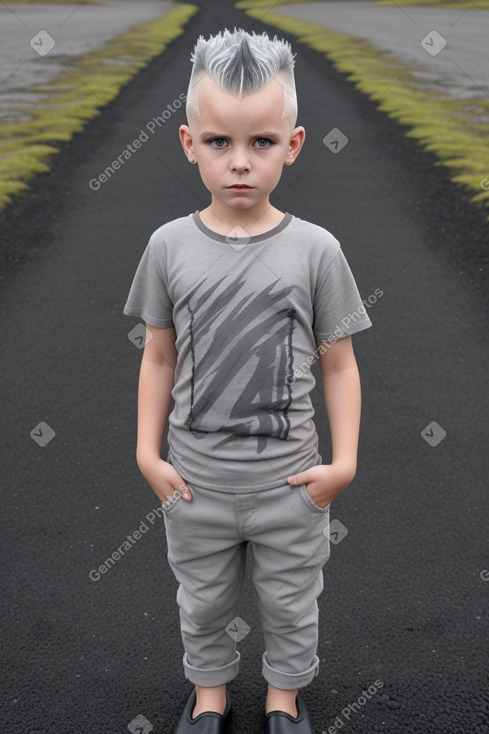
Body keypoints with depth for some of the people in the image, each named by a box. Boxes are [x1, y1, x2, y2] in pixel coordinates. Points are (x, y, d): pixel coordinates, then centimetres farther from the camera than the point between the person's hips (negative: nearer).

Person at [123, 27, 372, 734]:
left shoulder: (316, 249, -12)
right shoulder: (170, 245, -8)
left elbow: (339, 364, -5)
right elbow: (159, 357, 1)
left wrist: (343, 462, -9)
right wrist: (148, 451, -2)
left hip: (290, 484, -1)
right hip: (195, 482, 2)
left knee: (291, 603, 21)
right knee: (203, 602, 23)